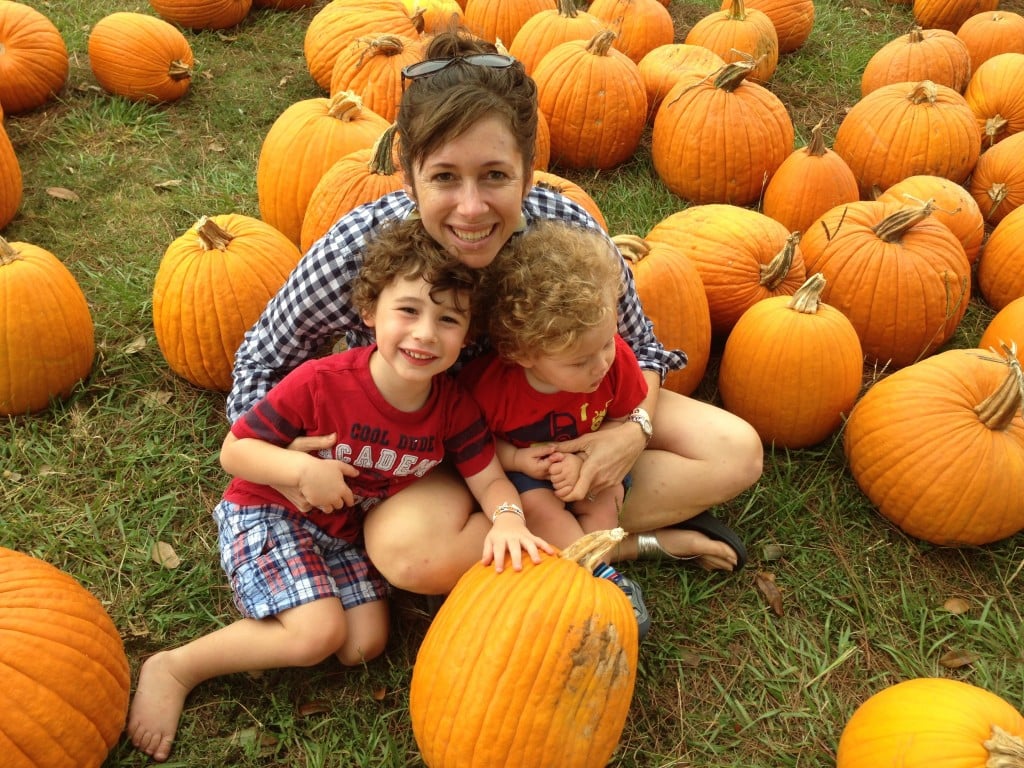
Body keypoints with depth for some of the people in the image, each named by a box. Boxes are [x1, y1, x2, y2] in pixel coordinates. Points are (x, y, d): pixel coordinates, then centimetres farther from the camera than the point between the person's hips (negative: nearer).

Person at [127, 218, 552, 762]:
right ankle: (173, 668, -6)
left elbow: (489, 478, -10)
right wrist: (302, 467, -35)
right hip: (265, 513, -5)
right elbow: (233, 451, -18)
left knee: (365, 645, -8)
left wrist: (508, 518, -33)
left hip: (344, 533, 6)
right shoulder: (321, 383, -27)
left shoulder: (453, 407, -14)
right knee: (319, 632, -22)